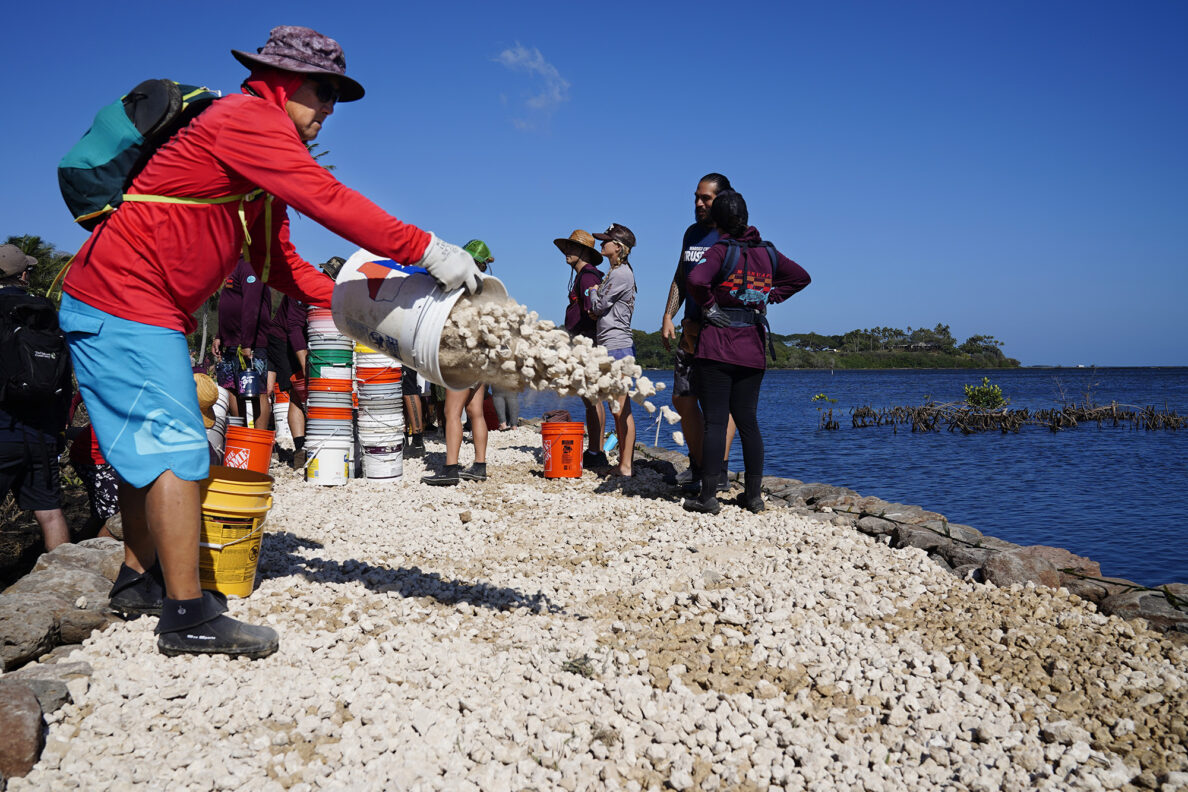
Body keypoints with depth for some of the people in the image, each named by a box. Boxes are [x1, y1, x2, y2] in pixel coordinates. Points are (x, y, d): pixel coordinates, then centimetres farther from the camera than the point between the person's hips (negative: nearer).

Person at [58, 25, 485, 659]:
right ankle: (188, 618, -8)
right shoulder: (245, 118, -14)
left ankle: (139, 579, 30)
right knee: (175, 446, -12)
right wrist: (428, 251, -27)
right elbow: (328, 202, -27)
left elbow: (275, 260, 15)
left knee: (149, 445, 17)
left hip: (117, 305, 11)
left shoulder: (265, 148, 18)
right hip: (124, 302, -11)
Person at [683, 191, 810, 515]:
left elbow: (696, 279, -26)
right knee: (748, 421, 11)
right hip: (753, 350, 5)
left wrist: (708, 305, -9)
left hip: (717, 348, -5)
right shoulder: (767, 252, 9)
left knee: (715, 421, -4)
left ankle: (708, 496, -2)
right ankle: (754, 495, 15)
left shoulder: (721, 250, -8)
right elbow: (801, 276, 22)